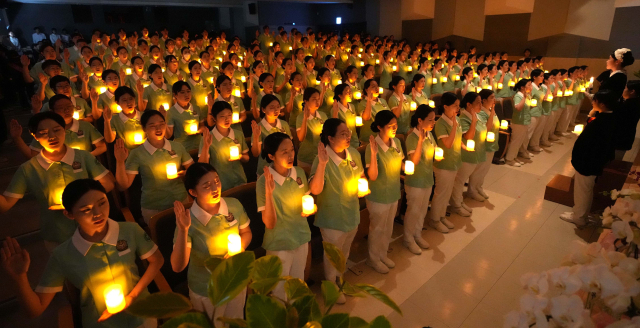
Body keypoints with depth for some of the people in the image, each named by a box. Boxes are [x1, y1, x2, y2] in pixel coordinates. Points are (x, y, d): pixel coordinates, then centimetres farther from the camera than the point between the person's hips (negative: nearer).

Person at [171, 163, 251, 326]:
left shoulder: (234, 205, -17)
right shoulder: (189, 221, -26)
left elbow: (246, 232, 0)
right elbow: (178, 267, -29)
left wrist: (239, 248, -20)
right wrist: (182, 230, -40)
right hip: (206, 291, -2)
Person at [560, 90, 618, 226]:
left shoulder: (599, 122, -29)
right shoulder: (609, 119, 2)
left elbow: (583, 141, -26)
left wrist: (575, 158, -17)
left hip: (587, 161, -10)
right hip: (596, 161, 10)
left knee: (581, 190, 8)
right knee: (587, 190, 24)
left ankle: (578, 217, 25)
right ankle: (582, 214, 41)